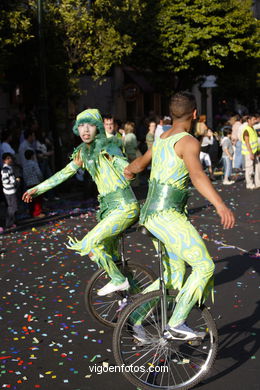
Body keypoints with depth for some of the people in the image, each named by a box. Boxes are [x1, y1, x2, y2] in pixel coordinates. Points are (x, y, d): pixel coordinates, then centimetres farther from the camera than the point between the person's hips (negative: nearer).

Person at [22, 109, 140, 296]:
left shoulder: (108, 147, -13)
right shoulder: (83, 152, 9)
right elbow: (64, 173, 18)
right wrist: (38, 189, 20)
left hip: (125, 207, -8)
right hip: (110, 207, 8)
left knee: (90, 243, -15)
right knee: (110, 256, 14)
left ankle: (118, 280, 1)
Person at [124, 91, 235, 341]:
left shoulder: (162, 139, 17)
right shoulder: (188, 142, -11)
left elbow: (140, 163, 33)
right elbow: (196, 175, -29)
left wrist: (129, 170, 57)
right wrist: (220, 205, -41)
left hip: (152, 215, 10)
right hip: (166, 216, -10)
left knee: (174, 278, 15)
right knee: (204, 266, -13)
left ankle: (134, 315, 19)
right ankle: (176, 324, -15)